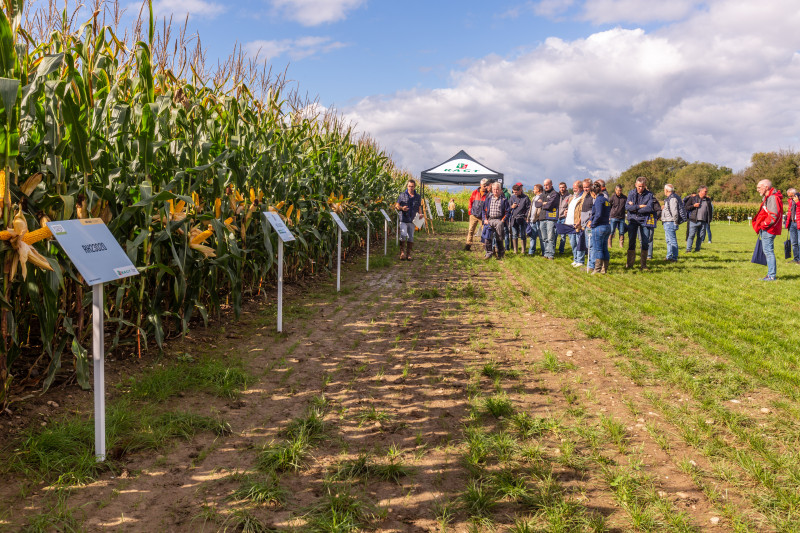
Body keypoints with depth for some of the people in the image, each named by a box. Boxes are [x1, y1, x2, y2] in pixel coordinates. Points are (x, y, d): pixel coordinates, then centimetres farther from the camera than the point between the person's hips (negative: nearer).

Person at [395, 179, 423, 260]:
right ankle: (402, 252, -7)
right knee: (403, 235, -15)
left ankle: (408, 254, 11)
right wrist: (402, 208, -16)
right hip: (403, 219, -3)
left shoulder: (418, 197, 11)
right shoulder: (402, 195, 4)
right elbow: (396, 205, 5)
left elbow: (419, 208, 18)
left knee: (411, 237, 5)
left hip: (412, 220, 3)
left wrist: (420, 214, -2)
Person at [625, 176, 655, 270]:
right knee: (631, 242, 3)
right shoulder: (631, 193, 3)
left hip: (644, 220, -1)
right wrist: (639, 206, -16)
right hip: (632, 220, 1)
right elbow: (627, 206, -8)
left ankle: (643, 264, 10)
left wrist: (634, 209, -11)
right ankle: (629, 263, 11)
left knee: (645, 243, 0)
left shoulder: (649, 195, -1)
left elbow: (649, 208, -13)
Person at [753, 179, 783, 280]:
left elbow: (774, 215, -23)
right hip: (765, 230, 11)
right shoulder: (767, 198, 18)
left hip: (768, 230, -11)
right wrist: (759, 225, 11)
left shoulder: (773, 198, -15)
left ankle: (771, 276, -6)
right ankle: (771, 274, 21)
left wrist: (763, 224, -16)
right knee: (768, 252, 15)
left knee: (769, 251, -8)